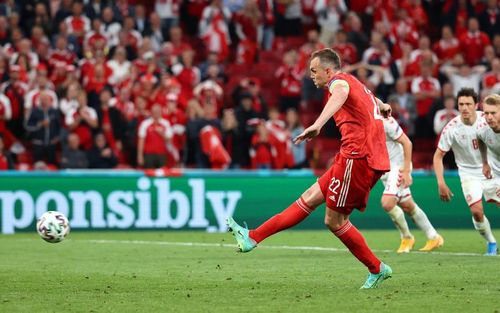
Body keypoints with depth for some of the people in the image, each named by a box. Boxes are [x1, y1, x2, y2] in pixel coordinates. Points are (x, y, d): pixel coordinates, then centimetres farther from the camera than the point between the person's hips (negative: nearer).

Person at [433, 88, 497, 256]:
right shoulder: (451, 129, -17)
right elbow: (438, 156, -8)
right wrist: (441, 183, -15)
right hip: (469, 174, -2)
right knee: (476, 211, -16)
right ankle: (491, 242, 7)